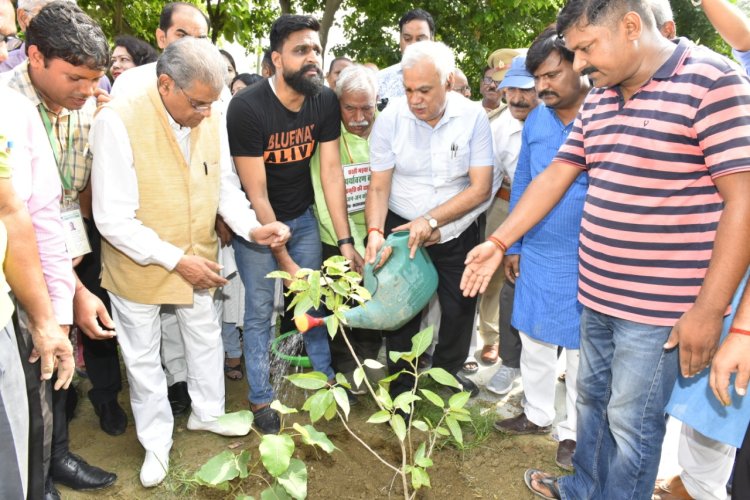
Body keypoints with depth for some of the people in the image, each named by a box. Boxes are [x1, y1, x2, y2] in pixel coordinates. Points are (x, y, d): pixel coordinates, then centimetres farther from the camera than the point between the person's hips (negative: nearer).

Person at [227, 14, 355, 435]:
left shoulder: (326, 101, -12)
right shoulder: (247, 108, -25)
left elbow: (331, 170, -11)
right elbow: (256, 193, -24)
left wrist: (345, 240, -17)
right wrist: (284, 259, -22)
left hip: (302, 216, 4)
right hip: (255, 223, -4)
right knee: (260, 310, 3)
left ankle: (325, 379, 32)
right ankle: (261, 399, 21)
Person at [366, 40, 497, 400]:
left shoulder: (473, 117, -14)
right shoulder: (390, 118, -14)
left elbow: (480, 187, -16)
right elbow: (379, 187, -11)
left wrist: (431, 220, -25)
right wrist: (375, 231, -28)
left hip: (457, 231, 1)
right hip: (402, 227, -1)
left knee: (460, 307, 14)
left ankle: (448, 369, 42)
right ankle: (400, 387, 29)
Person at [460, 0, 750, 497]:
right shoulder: (598, 100, 8)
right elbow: (555, 177, 11)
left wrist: (709, 310, -19)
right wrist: (499, 242, 6)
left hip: (658, 306, -7)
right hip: (597, 295, 8)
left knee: (630, 421, 7)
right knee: (592, 399, 22)